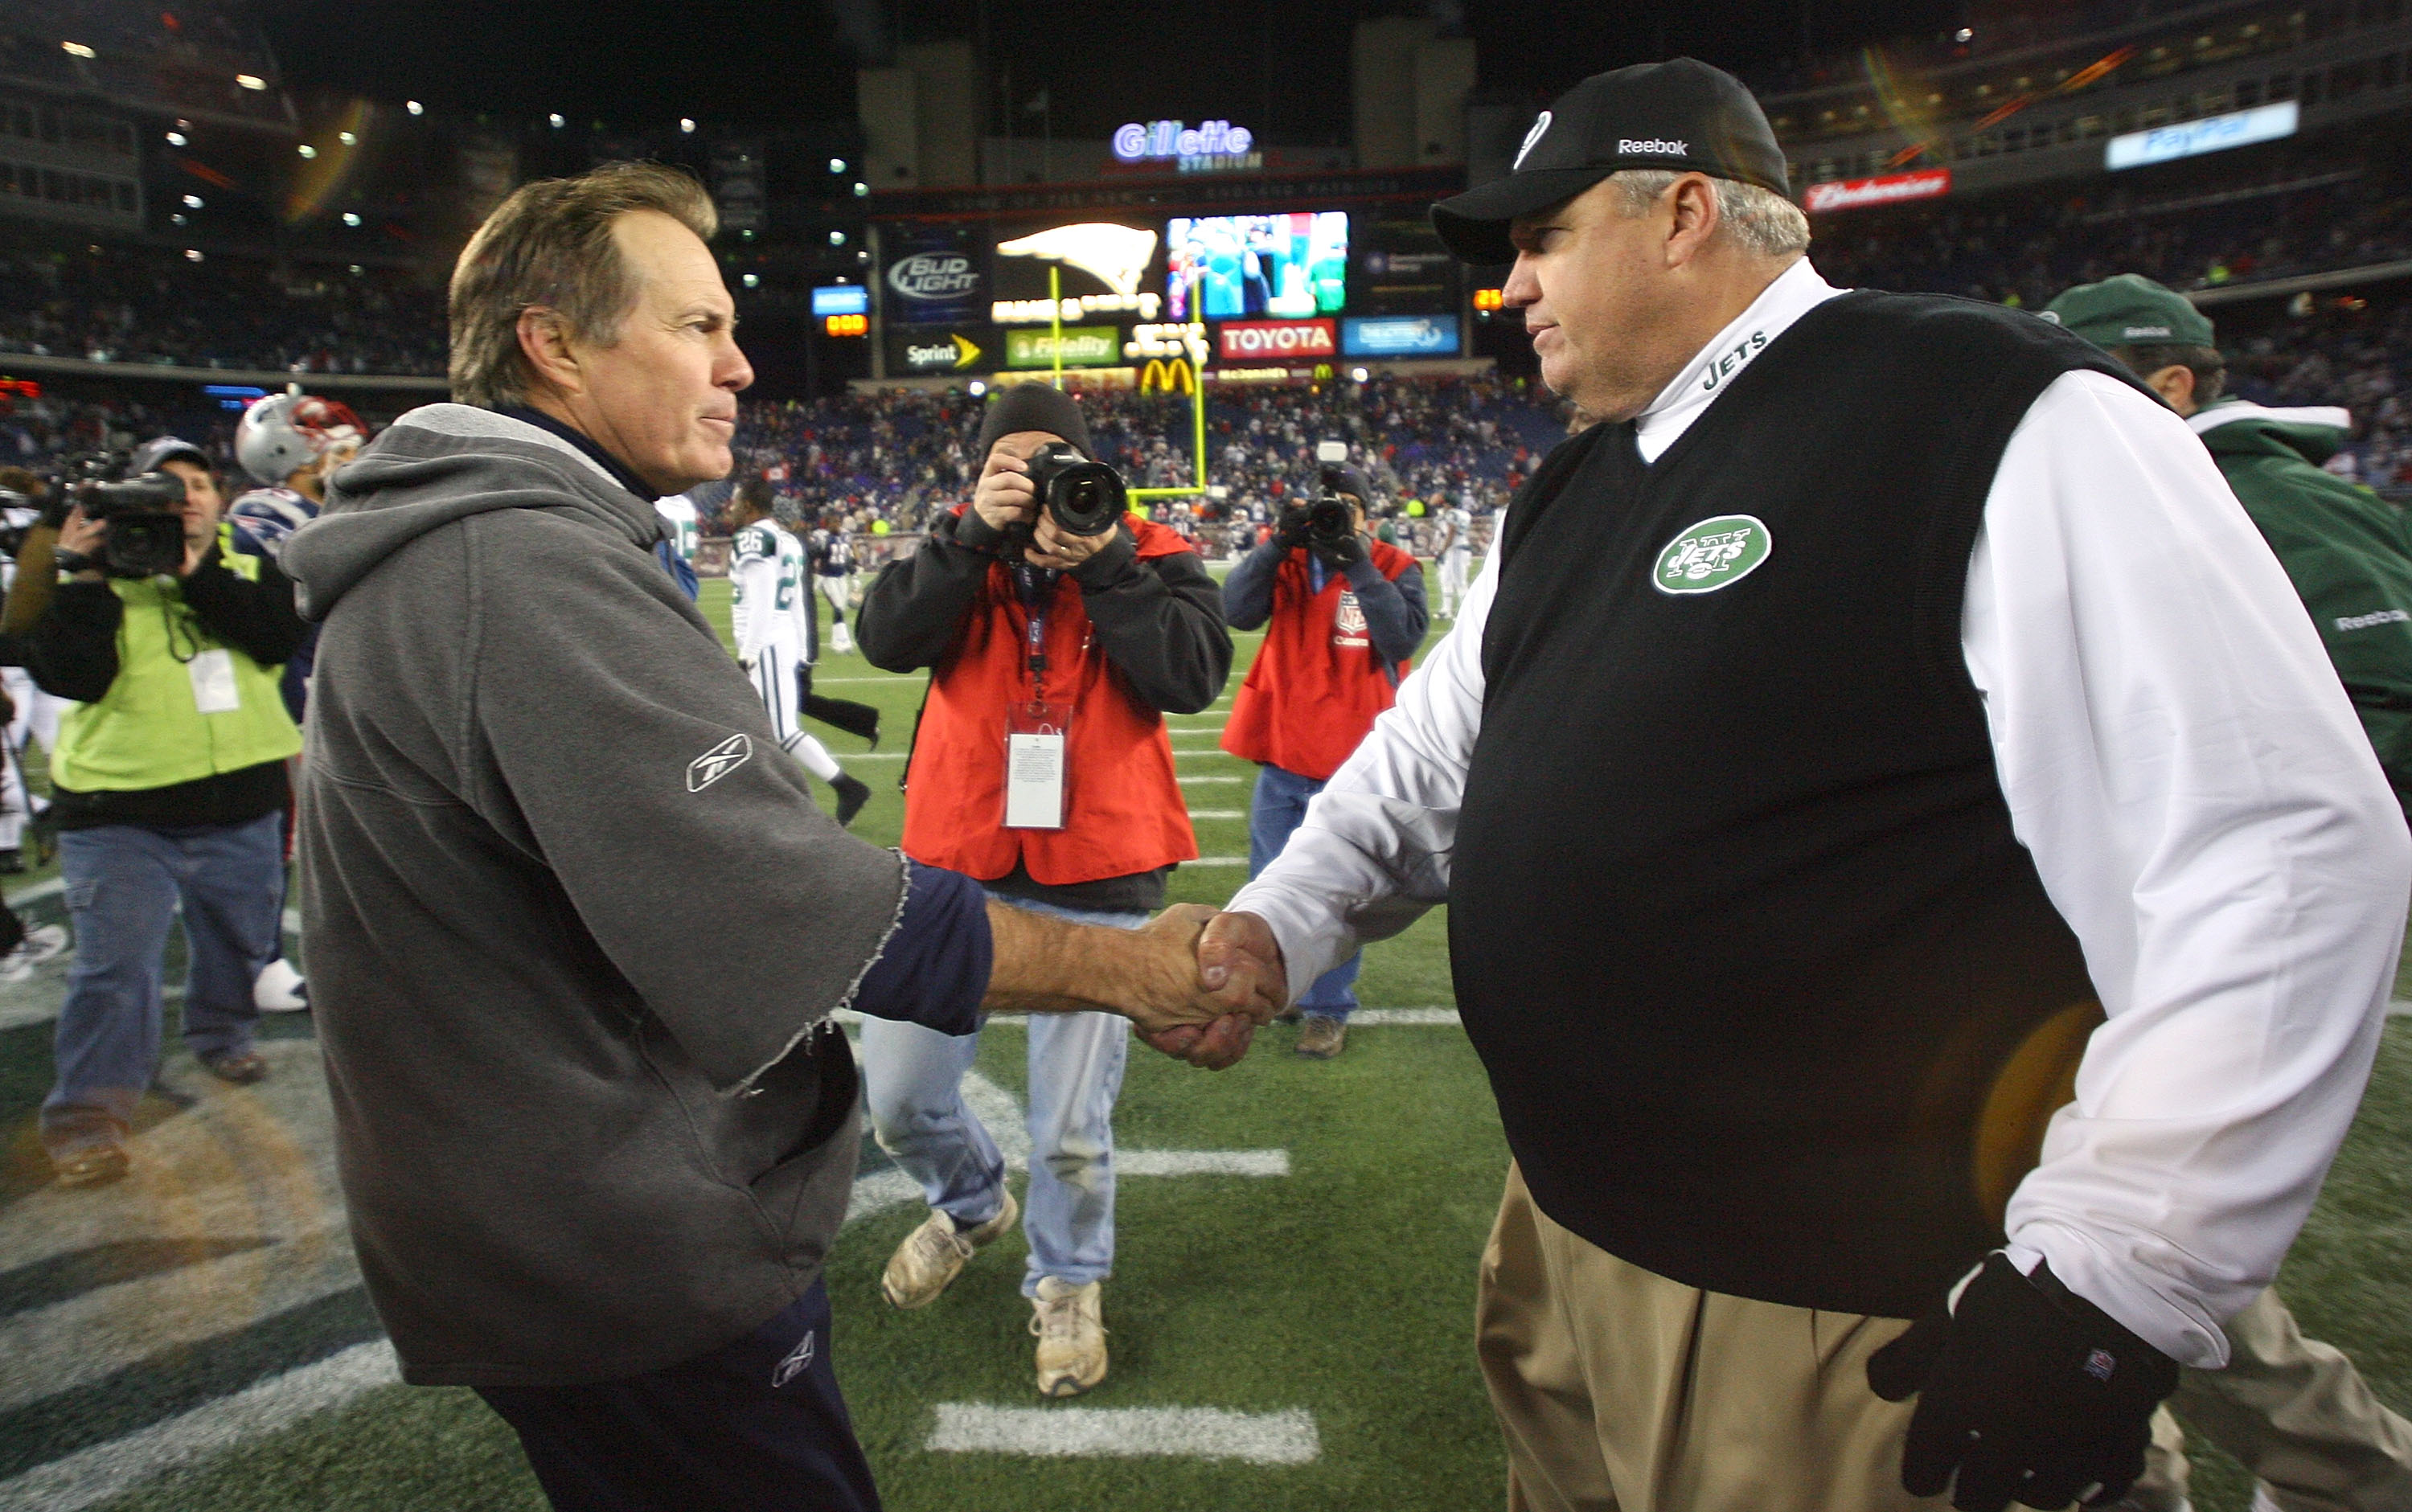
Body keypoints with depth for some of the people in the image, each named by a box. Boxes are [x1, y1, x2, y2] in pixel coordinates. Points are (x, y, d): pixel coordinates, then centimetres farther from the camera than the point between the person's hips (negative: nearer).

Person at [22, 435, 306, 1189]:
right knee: (114, 965, -8)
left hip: (242, 805, 3)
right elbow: (69, 676, -14)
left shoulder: (250, 568, 6)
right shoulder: (99, 574, 0)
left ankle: (221, 1035, 43)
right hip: (119, 814, -3)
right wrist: (87, 576, -20)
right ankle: (87, 1114, 1)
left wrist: (194, 572, -21)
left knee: (241, 941, 19)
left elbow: (280, 634, -14)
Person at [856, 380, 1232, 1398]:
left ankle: (1068, 1283, 35)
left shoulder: (1151, 557, 1)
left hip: (1097, 874, -2)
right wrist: (976, 533, -16)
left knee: (1071, 1128, 5)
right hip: (957, 861, 3)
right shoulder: (959, 548, 7)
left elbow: (1194, 676, -14)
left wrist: (1103, 563, -16)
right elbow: (886, 639, -9)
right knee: (898, 1097, 9)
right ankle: (972, 1203, 43)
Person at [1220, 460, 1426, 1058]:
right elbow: (1238, 612, -10)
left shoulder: (1393, 567, -2)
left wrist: (1358, 563, -21)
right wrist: (1279, 543, -19)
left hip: (1351, 763, -3)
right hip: (1281, 755, 4)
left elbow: (1404, 637, -18)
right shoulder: (1285, 561, 5)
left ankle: (1327, 1007, 19)